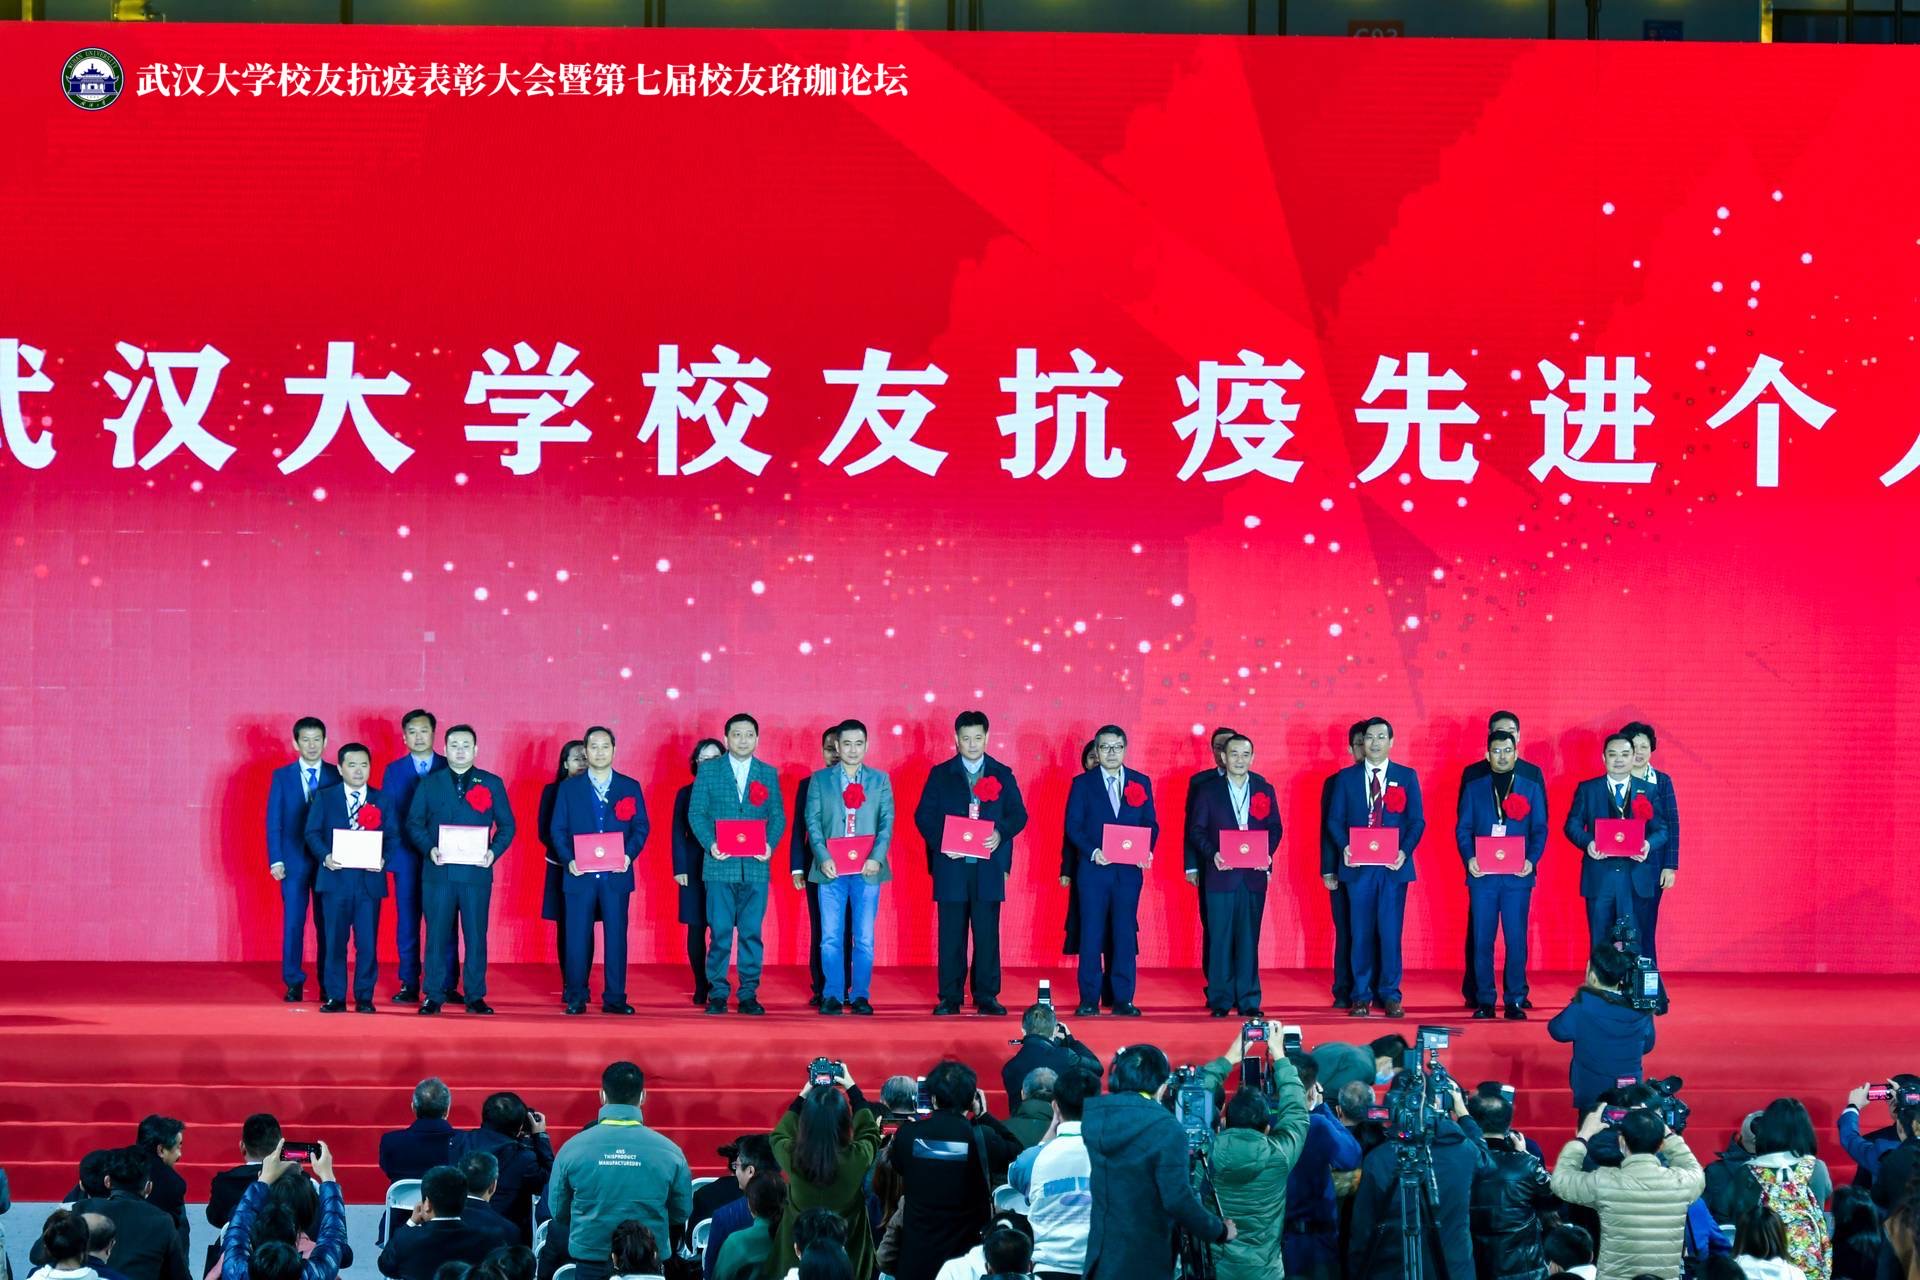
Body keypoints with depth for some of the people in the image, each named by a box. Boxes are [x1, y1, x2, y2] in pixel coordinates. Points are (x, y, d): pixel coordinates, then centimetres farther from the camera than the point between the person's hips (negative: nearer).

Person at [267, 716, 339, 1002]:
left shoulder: (336, 777, 5)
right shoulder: (282, 776, 7)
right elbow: (273, 821, 5)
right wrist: (275, 860, -4)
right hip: (293, 860, 0)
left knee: (328, 922, 1)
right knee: (293, 922, -1)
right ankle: (294, 983, 4)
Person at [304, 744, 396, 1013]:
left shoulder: (382, 800, 10)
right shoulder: (324, 798, 8)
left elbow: (393, 837, 6)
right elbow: (313, 832, 3)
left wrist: (384, 859, -12)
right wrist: (325, 857, -14)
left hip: (370, 880, 1)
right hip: (336, 878, -1)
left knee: (367, 942, 0)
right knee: (334, 940, 1)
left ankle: (364, 997, 8)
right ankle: (334, 997, 7)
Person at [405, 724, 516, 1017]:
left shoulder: (492, 784, 9)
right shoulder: (429, 784, 10)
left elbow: (506, 825, 9)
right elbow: (414, 824, 7)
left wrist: (494, 852, -8)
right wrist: (429, 849, -10)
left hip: (476, 872, 0)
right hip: (438, 871, 0)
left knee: (476, 935, 0)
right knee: (437, 935, 0)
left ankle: (475, 996, 6)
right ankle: (434, 995, 5)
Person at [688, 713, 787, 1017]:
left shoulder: (768, 774, 11)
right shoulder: (708, 771, 7)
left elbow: (778, 817, 10)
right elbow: (696, 812, 4)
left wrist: (770, 844, -9)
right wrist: (710, 843, -11)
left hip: (756, 866, 1)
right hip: (720, 865, -1)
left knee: (751, 933, 2)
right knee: (720, 932, -2)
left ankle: (749, 994, 7)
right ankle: (717, 994, 5)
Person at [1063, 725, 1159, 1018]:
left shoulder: (1141, 782, 10)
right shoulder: (1082, 784, 4)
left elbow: (1151, 824, 10)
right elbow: (1073, 826, 0)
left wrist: (1147, 851, -9)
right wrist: (1092, 852, -15)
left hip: (1129, 870, 2)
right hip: (1093, 870, -2)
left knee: (1125, 934, 2)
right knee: (1091, 935, -2)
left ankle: (1123, 999, 7)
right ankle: (1089, 1000, 2)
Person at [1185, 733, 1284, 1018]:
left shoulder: (1265, 790, 9)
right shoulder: (1207, 789, 4)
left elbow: (1275, 828, 10)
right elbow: (1196, 830, 2)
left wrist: (1267, 854, -8)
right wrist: (1212, 854, -13)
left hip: (1254, 875, 1)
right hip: (1220, 874, -1)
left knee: (1249, 940, 3)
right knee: (1219, 939, -1)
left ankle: (1248, 1000, 7)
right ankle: (1220, 1000, 5)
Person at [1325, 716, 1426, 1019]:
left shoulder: (1407, 777, 8)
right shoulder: (1346, 777, 9)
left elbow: (1417, 820, 5)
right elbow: (1335, 820, 7)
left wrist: (1405, 851, -11)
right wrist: (1345, 847, -10)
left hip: (1394, 866, -1)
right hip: (1358, 866, 1)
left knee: (1390, 932, -3)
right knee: (1361, 932, 2)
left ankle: (1390, 995, 5)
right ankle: (1361, 996, 8)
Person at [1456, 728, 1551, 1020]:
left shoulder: (1531, 789, 10)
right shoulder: (1474, 788, 10)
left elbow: (1540, 829, 7)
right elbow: (1463, 828, 7)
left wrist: (1531, 859, -10)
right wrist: (1469, 858, -10)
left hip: (1517, 876, 0)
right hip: (1482, 875, 0)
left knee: (1516, 939, -2)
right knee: (1482, 940, 0)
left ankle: (1515, 1001, 3)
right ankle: (1484, 1000, 6)